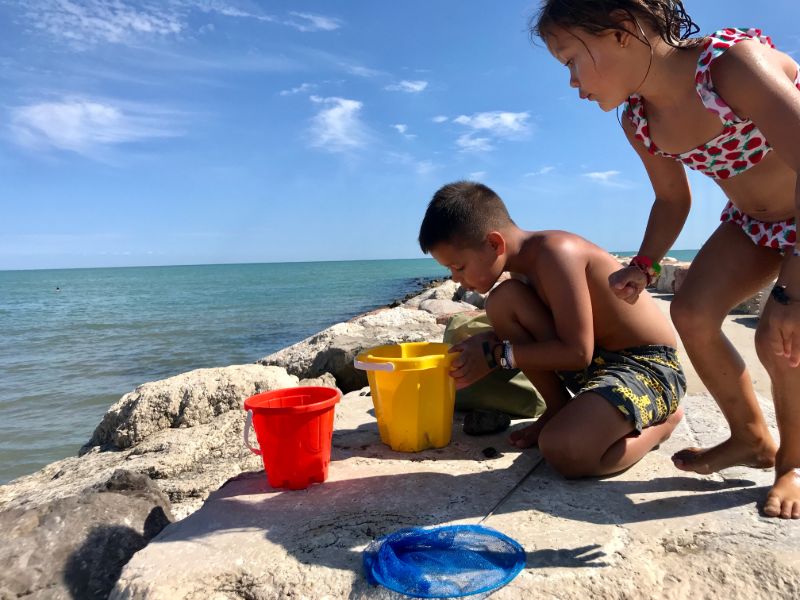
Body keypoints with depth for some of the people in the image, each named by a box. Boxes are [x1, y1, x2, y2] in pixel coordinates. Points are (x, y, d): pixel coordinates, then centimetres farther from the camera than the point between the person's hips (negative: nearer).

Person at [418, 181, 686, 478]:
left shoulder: (556, 252, -23)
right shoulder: (524, 266, 4)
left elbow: (577, 352, -25)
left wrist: (497, 354, -17)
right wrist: (485, 348, -1)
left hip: (649, 367, -8)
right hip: (595, 360, 8)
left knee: (563, 451, -33)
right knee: (504, 300, -9)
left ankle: (661, 420, -1)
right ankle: (558, 410, 4)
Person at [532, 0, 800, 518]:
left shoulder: (734, 62, -34)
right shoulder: (639, 122, -11)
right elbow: (673, 198, 3)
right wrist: (644, 267, -10)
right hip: (752, 221, 6)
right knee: (692, 313, -8)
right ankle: (752, 439, 15)